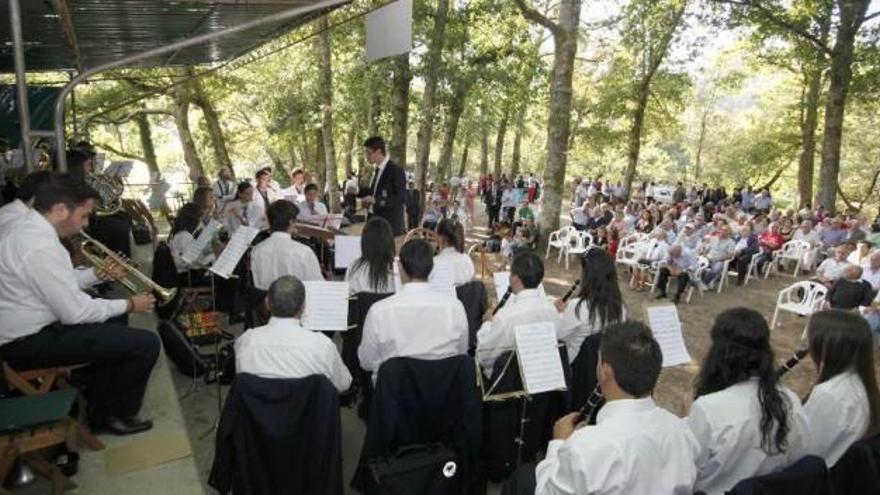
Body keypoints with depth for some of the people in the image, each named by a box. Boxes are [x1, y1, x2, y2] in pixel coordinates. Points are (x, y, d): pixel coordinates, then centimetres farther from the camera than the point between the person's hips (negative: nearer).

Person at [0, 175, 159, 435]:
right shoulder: (41, 246, -28)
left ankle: (99, 402, 30)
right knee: (146, 343, -14)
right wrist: (129, 304, -12)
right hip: (28, 342, -11)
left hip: (28, 328, 11)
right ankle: (116, 416, 10)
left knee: (114, 320, 27)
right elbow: (75, 313, -24)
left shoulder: (27, 227, 5)